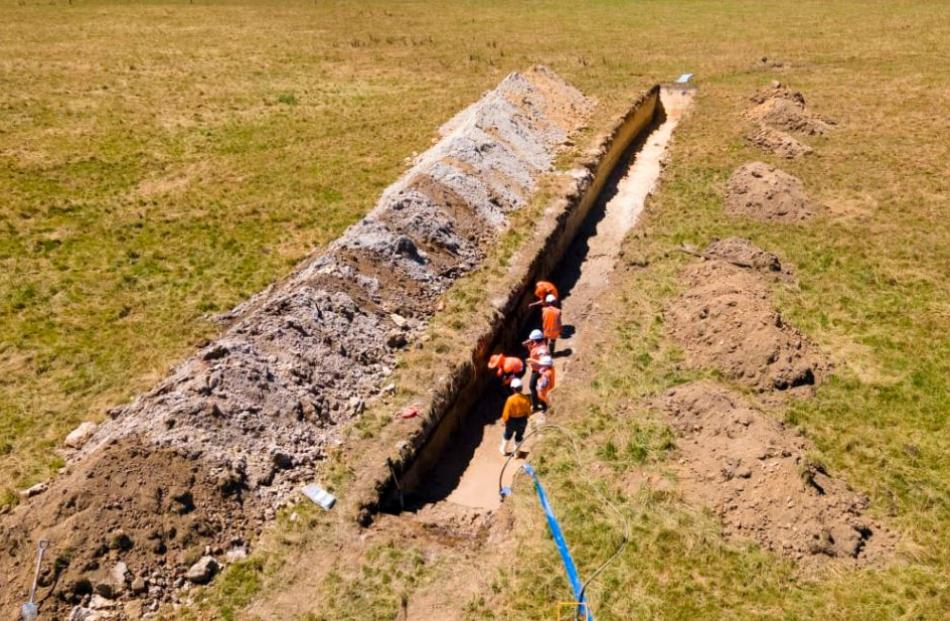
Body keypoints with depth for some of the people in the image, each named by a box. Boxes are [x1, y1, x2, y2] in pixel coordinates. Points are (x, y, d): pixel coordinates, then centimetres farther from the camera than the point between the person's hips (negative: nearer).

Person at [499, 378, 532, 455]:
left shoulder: (510, 399, -29)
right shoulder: (525, 399, -21)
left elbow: (506, 412, -18)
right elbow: (528, 411, -7)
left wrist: (504, 420, 1)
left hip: (512, 421, -2)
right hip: (522, 421, 2)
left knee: (507, 435, 25)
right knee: (519, 437, 24)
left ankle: (504, 449, 47)